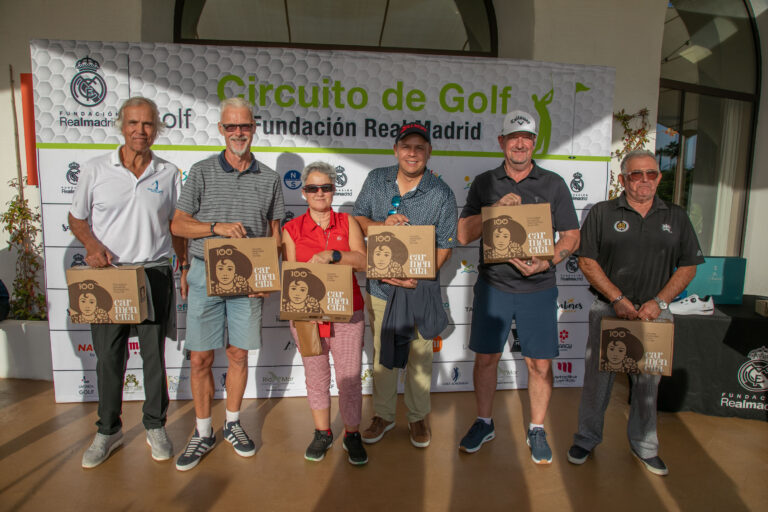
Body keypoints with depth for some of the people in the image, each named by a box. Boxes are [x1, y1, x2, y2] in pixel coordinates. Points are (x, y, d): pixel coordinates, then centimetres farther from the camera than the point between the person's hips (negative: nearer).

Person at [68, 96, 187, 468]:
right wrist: (92, 244, -10)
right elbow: (76, 217, 10)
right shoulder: (94, 170, 2)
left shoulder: (169, 173, 4)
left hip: (155, 274, 0)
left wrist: (184, 267, 8)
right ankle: (108, 430, 29)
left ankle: (155, 426, 26)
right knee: (108, 357, 9)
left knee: (154, 354, 8)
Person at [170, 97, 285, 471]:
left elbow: (275, 233, 10)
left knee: (239, 355, 10)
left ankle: (232, 424, 29)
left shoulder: (268, 178, 7)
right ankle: (203, 433, 23)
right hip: (205, 275, 0)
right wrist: (217, 226, -16)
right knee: (200, 358, 4)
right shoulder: (202, 172, 3)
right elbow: (178, 224, 2)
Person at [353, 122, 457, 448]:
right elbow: (358, 218, 7)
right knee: (382, 352, 13)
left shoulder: (442, 194, -7)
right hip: (380, 284, 2)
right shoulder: (376, 180, 2)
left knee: (420, 355, 11)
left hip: (420, 287, -2)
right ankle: (383, 415, 32)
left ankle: (418, 417, 32)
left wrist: (420, 276, -18)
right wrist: (383, 225, -14)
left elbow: (445, 246, -5)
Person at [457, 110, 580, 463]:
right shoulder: (484, 183, 5)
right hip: (493, 286, 1)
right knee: (486, 358, 8)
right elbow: (464, 234, -1)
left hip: (538, 289, 0)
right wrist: (496, 208, -16)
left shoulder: (553, 184, 3)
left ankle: (537, 430, 28)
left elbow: (571, 236, 2)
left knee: (540, 364, 6)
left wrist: (546, 263, -16)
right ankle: (484, 423, 30)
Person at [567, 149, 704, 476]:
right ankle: (587, 439, 25)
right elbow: (587, 261, -5)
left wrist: (659, 301, -8)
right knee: (597, 377, 7)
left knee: (648, 382, 13)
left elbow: (688, 266, 7)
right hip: (608, 310, -2)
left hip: (655, 313, 2)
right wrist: (618, 299, -12)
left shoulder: (676, 217, 7)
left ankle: (644, 445, 33)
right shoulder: (602, 213, 0)